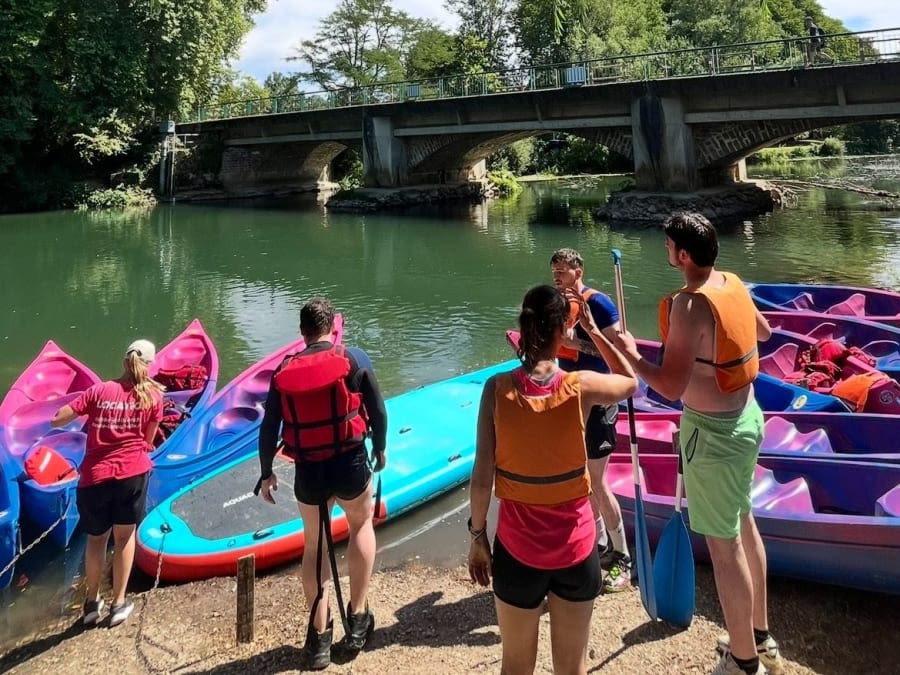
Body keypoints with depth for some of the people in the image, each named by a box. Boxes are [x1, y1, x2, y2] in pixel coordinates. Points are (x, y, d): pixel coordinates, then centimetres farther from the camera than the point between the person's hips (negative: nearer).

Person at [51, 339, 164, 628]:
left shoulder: (100, 390, -1)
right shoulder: (153, 396, -2)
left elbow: (56, 420, -3)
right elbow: (148, 441, 3)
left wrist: (84, 411, 15)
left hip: (95, 477, 1)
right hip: (133, 473, -1)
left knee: (96, 538, 20)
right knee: (125, 536, 17)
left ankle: (92, 602, 32)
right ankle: (119, 604, 24)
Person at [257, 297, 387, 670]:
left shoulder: (283, 372, 3)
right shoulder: (355, 359, -4)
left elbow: (268, 429, 5)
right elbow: (378, 412, -3)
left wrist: (266, 474, 19)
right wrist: (379, 449, 15)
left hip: (307, 472, 2)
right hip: (350, 464, -2)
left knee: (314, 545, 22)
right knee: (362, 524, 27)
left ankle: (319, 637, 27)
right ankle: (358, 617, 24)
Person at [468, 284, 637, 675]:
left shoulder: (497, 388, -14)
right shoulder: (581, 387, -14)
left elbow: (482, 477, -11)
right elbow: (631, 381, 9)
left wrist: (477, 535, 2)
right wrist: (592, 329, 9)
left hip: (517, 547, 0)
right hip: (575, 545, 0)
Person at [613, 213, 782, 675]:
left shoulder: (690, 305, -25)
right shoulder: (733, 284, 2)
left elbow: (672, 386, -28)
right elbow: (763, 331, 21)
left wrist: (631, 355, -15)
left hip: (713, 432, -9)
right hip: (746, 417, 9)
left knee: (724, 545, 4)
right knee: (743, 524, 22)